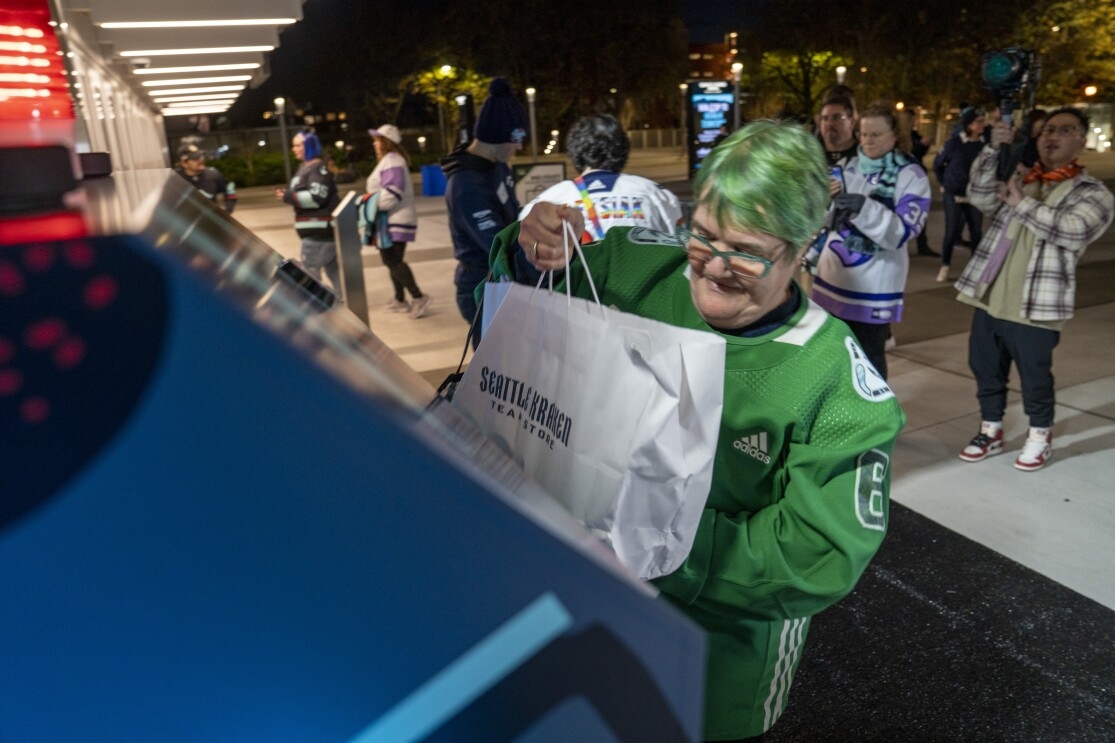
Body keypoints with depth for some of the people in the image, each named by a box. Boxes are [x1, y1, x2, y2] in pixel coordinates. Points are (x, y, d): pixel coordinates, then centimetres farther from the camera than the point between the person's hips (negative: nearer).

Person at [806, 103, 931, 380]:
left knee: (868, 361, 2)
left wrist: (865, 207, -29)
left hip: (873, 287, -5)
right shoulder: (848, 167, 8)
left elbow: (902, 232, -18)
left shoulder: (911, 176, -7)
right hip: (833, 277, 5)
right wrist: (809, 253, 18)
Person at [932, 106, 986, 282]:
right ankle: (944, 267, 13)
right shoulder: (954, 143, -8)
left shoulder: (985, 144, -4)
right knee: (952, 232, -2)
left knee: (977, 232, 2)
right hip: (954, 195, -2)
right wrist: (942, 183, 5)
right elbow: (937, 163, 4)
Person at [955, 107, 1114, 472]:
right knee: (985, 370, 14)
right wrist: (994, 148, -18)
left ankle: (1040, 436, 30)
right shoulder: (1016, 178, 11)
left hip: (1034, 307, -4)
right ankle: (991, 430, 32)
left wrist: (1021, 202, -17)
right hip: (989, 300, 4)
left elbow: (1073, 230, -20)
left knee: (1035, 377, 8)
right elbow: (979, 196, -7)